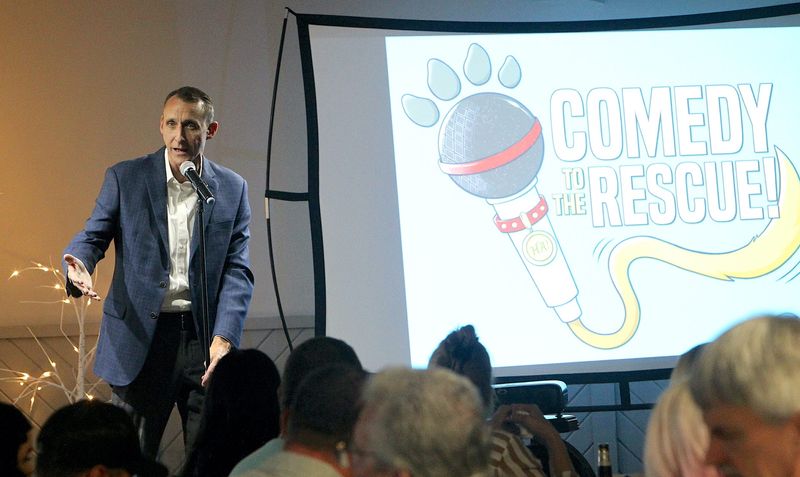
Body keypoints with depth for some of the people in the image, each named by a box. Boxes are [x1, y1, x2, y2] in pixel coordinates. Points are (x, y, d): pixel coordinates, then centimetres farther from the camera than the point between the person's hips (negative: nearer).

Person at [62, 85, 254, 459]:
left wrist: (224, 338, -12)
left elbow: (237, 271, 2)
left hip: (204, 339, 2)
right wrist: (79, 271, -23)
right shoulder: (125, 178, 2)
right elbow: (91, 237, 2)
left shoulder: (232, 189, 5)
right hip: (141, 339, -2)